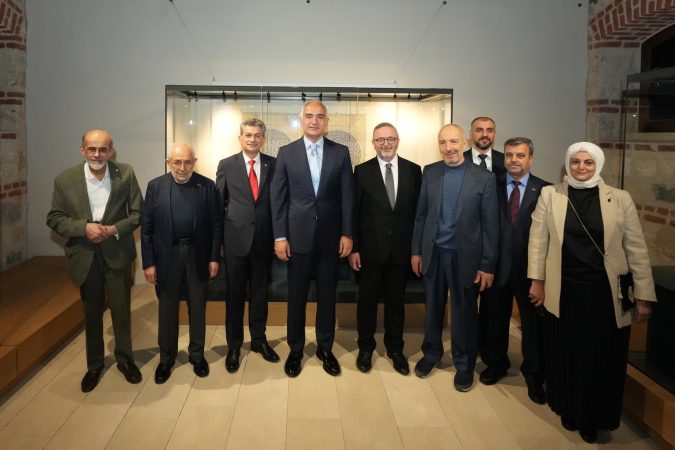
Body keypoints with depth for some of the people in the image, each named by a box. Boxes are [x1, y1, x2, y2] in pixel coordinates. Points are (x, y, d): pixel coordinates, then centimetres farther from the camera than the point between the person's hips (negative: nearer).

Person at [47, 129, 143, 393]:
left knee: (121, 310, 10)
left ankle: (124, 359, 32)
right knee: (92, 313, 16)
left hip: (117, 254, -1)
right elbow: (54, 218, -3)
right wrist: (84, 227, -19)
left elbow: (139, 213, -4)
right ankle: (94, 364, 34)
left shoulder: (126, 175, -8)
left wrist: (115, 229, -20)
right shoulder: (65, 180, -7)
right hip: (84, 256, 1)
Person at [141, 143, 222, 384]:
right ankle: (166, 358, 26)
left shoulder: (207, 186, -1)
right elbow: (147, 227, -1)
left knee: (198, 308, 12)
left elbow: (215, 225, 0)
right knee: (167, 309, 11)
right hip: (167, 256, 0)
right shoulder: (155, 186, -1)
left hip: (198, 255, 0)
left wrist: (214, 257, -4)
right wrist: (148, 262, -5)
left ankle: (197, 355, 28)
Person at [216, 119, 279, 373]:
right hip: (236, 240, -1)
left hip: (263, 240, 1)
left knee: (260, 293, 13)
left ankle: (259, 340, 30)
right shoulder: (226, 166, 1)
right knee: (235, 295, 9)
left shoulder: (273, 165, 2)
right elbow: (218, 204, 4)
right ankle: (234, 346, 23)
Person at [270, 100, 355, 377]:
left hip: (330, 235, 1)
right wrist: (279, 236, -5)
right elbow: (278, 197, 0)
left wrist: (347, 234, -3)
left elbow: (348, 196, 2)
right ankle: (295, 350, 23)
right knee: (296, 295, 8)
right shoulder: (287, 153, 1)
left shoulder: (341, 153, 3)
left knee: (327, 294, 10)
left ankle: (325, 348, 26)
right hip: (298, 235, 0)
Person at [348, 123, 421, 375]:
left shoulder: (413, 171, 2)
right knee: (367, 300, 11)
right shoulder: (362, 171, -2)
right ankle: (366, 348, 28)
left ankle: (395, 349, 29)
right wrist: (353, 248, -7)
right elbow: (354, 213, -3)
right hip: (370, 249, -1)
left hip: (401, 250, 1)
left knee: (396, 301, 13)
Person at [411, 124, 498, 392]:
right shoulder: (430, 172, 2)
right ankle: (431, 353, 37)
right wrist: (416, 250, 5)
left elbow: (490, 225, -7)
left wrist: (488, 265, -8)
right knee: (433, 308, 17)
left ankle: (464, 364, 29)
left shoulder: (484, 178, -8)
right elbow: (421, 214, 6)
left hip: (465, 256, -2)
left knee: (464, 312, 11)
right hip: (433, 254, 3)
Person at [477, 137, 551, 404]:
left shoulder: (545, 190, -2)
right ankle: (496, 364, 37)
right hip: (497, 265, 2)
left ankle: (534, 376, 27)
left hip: (530, 267, -1)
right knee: (494, 319, 15)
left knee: (533, 322, 8)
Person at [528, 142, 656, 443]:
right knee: (565, 356, 11)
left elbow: (636, 249, 0)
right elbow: (538, 240, 5)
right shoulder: (550, 195, 0)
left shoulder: (620, 199, -1)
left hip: (606, 295, 0)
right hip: (564, 293, 0)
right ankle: (568, 410, 33)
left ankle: (594, 419, 29)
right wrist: (537, 280, 3)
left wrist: (643, 296, -1)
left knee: (602, 359, 9)